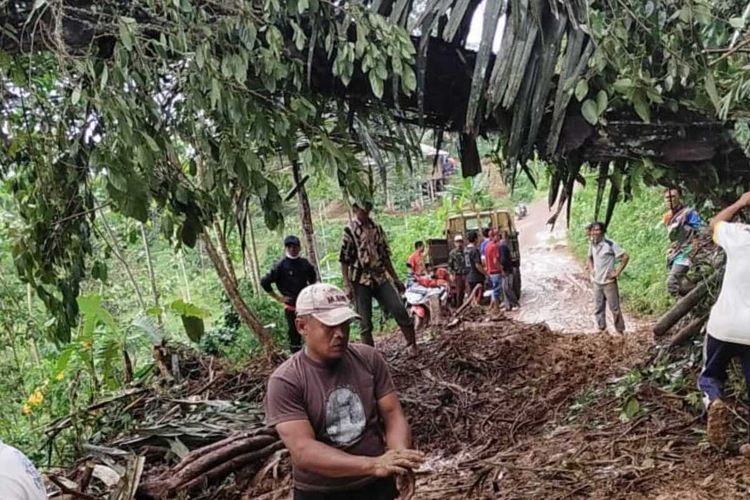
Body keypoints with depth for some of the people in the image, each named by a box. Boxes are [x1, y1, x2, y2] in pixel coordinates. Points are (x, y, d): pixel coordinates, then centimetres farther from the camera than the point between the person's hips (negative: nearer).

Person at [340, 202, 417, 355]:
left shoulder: (377, 228, 11)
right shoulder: (349, 231, -6)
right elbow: (344, 260, -8)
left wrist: (395, 278, 16)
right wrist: (347, 285, -15)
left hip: (380, 278, 4)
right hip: (360, 281, -4)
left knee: (400, 310, -6)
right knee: (365, 322, 1)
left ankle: (412, 345, 5)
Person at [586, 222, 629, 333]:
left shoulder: (610, 244, -15)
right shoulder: (592, 244, 5)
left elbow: (625, 257, -14)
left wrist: (617, 272, -14)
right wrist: (591, 269, 8)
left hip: (609, 282, -6)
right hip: (596, 282, 6)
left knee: (614, 308, -1)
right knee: (599, 308, 11)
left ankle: (620, 331, 10)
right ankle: (602, 330, 21)